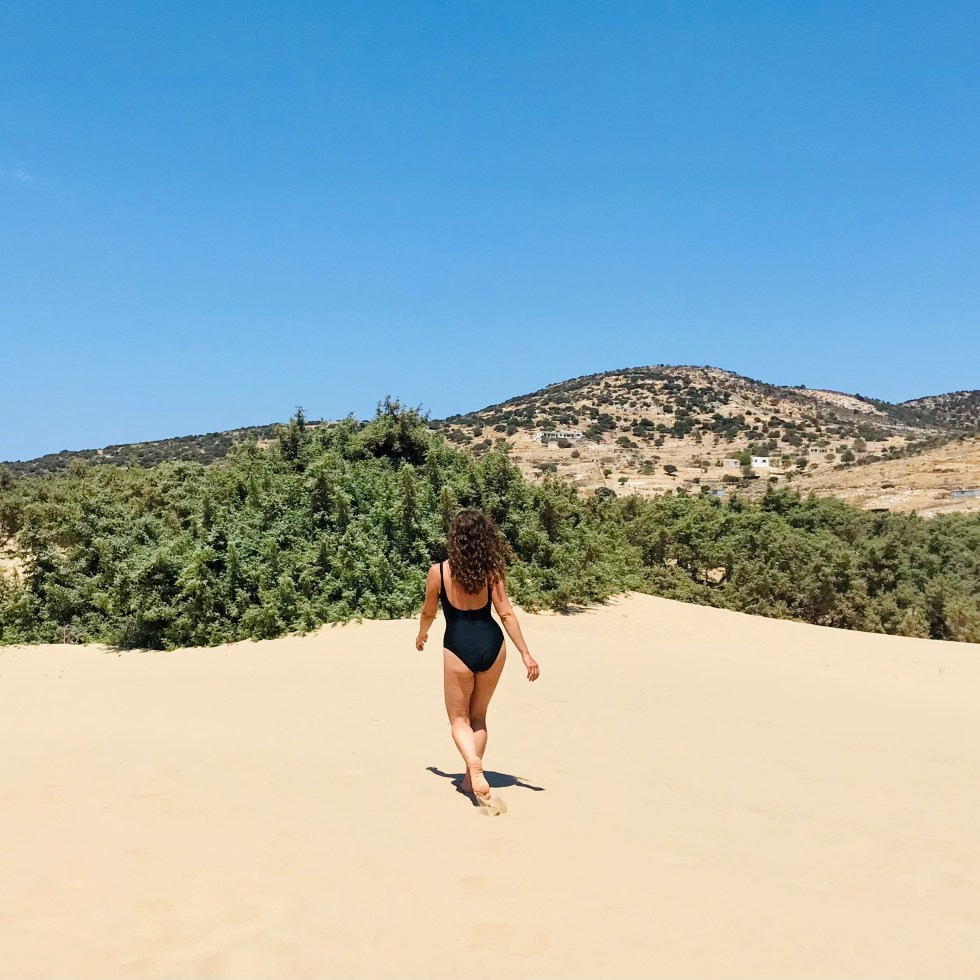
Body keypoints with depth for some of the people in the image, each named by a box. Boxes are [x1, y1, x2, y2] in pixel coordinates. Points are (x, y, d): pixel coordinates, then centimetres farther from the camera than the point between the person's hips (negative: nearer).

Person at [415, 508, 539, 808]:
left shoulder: (438, 571, -7)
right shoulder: (491, 570, -4)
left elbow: (428, 612, 7)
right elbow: (506, 613, -5)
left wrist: (421, 635, 28)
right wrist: (526, 654, -1)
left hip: (458, 646, -2)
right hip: (491, 644, 3)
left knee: (459, 719, 12)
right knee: (479, 716, 21)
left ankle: (474, 766, -15)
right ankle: (470, 779, 25)